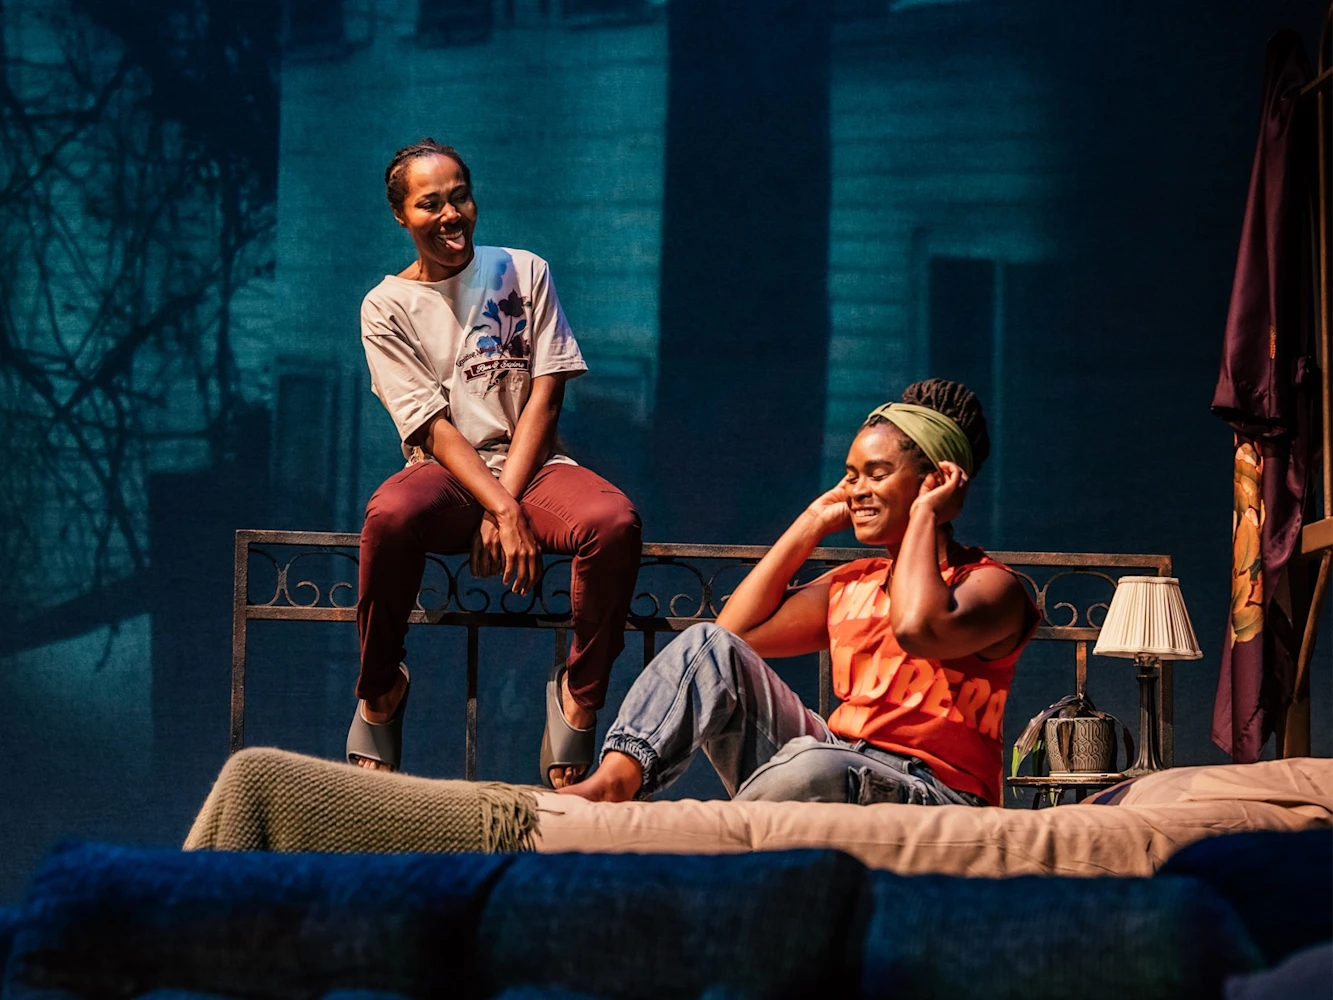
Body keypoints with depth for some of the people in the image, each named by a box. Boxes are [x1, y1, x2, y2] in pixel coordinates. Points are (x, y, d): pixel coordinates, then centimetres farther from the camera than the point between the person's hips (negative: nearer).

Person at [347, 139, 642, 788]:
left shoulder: (524, 273, 9)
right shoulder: (387, 307, 3)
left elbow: (545, 393, 1)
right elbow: (433, 426, -6)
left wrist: (505, 501, -12)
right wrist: (502, 511, -20)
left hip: (532, 466, 1)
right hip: (446, 470, -1)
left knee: (614, 522, -33)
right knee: (389, 515, -38)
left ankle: (579, 692, -13)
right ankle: (381, 691, -14)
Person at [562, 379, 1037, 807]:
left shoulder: (991, 586, -2)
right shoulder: (852, 584, 21)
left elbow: (919, 629, -26)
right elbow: (736, 628, 15)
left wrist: (923, 513, -10)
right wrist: (813, 524, 17)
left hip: (931, 795, -7)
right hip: (837, 770, 7)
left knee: (815, 762, -41)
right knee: (710, 646, -6)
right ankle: (614, 782, -27)